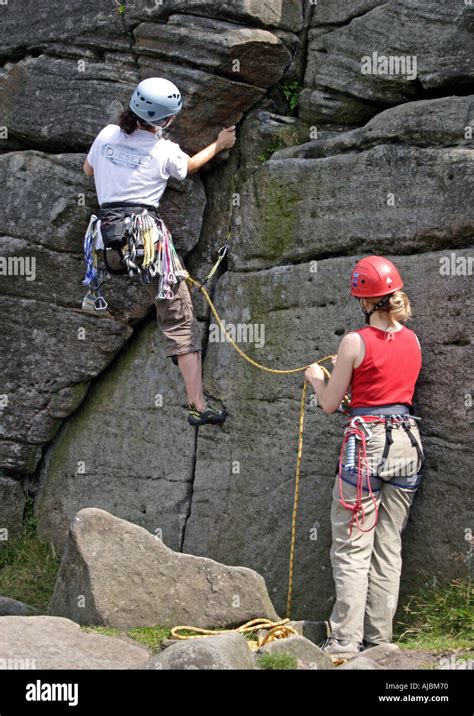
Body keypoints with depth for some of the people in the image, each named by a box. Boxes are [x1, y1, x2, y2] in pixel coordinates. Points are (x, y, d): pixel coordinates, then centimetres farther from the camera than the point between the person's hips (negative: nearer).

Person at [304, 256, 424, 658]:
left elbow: (330, 404, -2)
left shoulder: (356, 342, -9)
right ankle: (379, 639, 13)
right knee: (389, 547, 10)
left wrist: (317, 379, 19)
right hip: (407, 443, 6)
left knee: (352, 549, -3)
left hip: (367, 443, -6)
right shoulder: (412, 341, 7)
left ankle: (345, 644, -6)